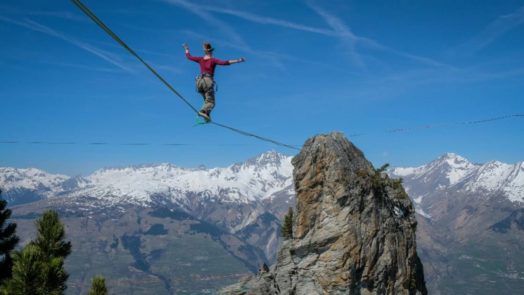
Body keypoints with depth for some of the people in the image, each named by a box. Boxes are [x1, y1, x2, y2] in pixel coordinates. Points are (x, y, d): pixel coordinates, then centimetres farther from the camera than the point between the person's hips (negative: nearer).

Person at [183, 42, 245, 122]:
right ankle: (203, 111, -38)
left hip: (200, 81, 5)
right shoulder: (213, 60, -2)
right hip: (208, 81, -5)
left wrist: (186, 49, 44)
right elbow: (225, 62, -15)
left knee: (207, 100, 17)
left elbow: (189, 57, 25)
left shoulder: (200, 59, 11)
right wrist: (238, 60, -16)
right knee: (210, 102, -9)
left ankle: (207, 115, -4)